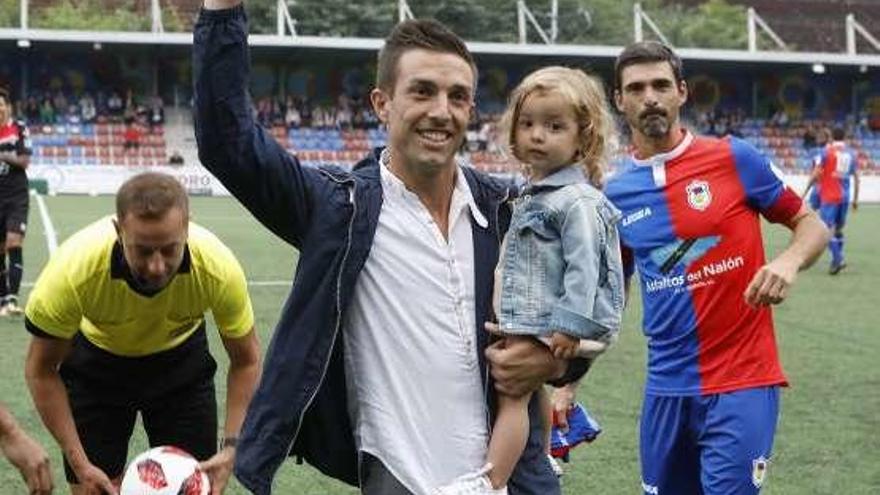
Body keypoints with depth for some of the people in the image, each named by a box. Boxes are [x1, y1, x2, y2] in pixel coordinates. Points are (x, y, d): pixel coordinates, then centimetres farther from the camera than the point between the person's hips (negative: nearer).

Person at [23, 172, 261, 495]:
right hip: (96, 358, -1)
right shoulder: (75, 269, -36)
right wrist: (79, 463, -24)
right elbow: (41, 369, -20)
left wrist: (231, 447, -25)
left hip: (181, 357, 1)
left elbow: (246, 361, -15)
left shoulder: (219, 269, -33)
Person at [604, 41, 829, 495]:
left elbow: (812, 225, 3)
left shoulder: (733, 159, -5)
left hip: (742, 382, -4)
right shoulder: (616, 194, 4)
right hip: (667, 386, 4)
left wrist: (788, 261, -19)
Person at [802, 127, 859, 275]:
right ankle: (838, 258, 15)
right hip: (845, 196, 5)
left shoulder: (826, 151, -3)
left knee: (828, 228, -7)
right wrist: (855, 199, 18)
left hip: (829, 196, -5)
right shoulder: (852, 154, 10)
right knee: (838, 229, 16)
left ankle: (837, 259, -21)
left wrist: (805, 192, 2)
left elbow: (815, 174, -7)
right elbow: (856, 179, 11)